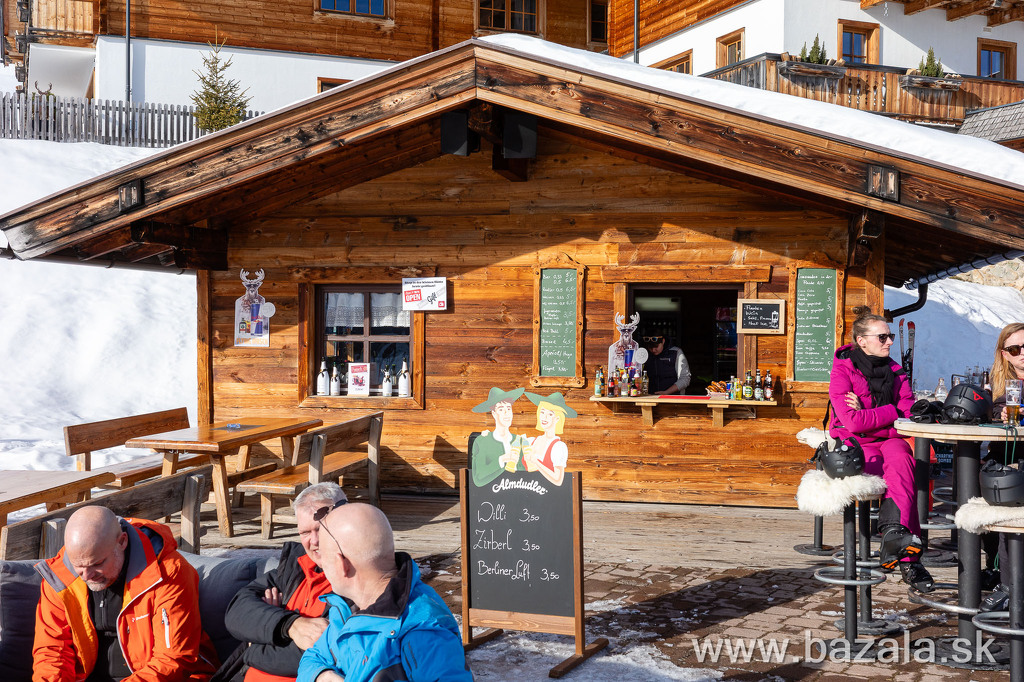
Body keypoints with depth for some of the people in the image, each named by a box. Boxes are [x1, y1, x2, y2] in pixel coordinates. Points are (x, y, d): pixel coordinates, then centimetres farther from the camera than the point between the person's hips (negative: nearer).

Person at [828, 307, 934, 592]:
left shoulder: (895, 371, 11)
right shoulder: (842, 370, -6)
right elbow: (853, 422, -17)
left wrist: (867, 415, -10)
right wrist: (892, 412, -5)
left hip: (890, 441, 4)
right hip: (854, 446, -4)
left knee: (899, 457, -34)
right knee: (902, 475, -31)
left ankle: (894, 530, -44)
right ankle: (908, 559, -36)